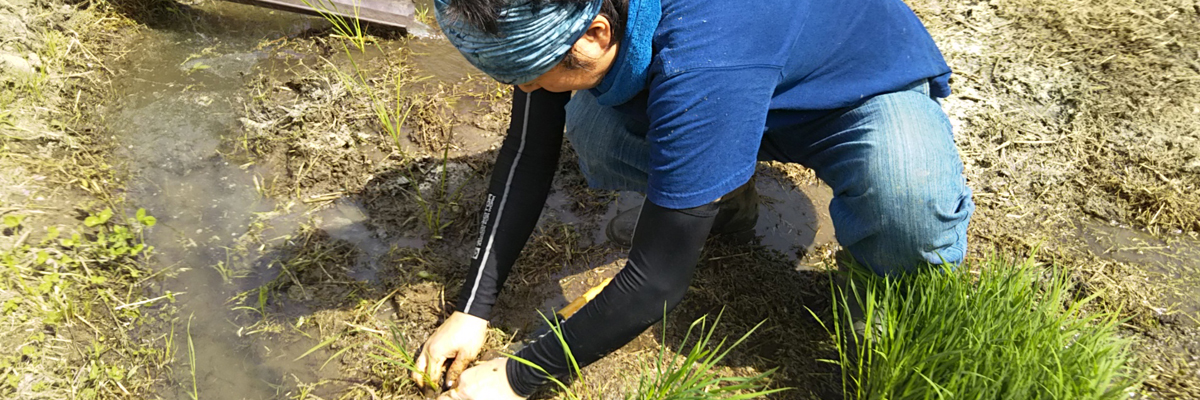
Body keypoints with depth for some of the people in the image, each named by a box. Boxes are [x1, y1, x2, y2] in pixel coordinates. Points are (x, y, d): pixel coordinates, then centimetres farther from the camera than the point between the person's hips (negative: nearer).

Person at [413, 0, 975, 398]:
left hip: (873, 80, -5)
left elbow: (656, 282, -36)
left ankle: (879, 266, 0)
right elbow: (527, 152, -9)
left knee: (916, 223, -38)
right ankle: (725, 198, 10)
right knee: (591, 130, -20)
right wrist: (472, 311, -11)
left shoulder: (698, 62, -43)